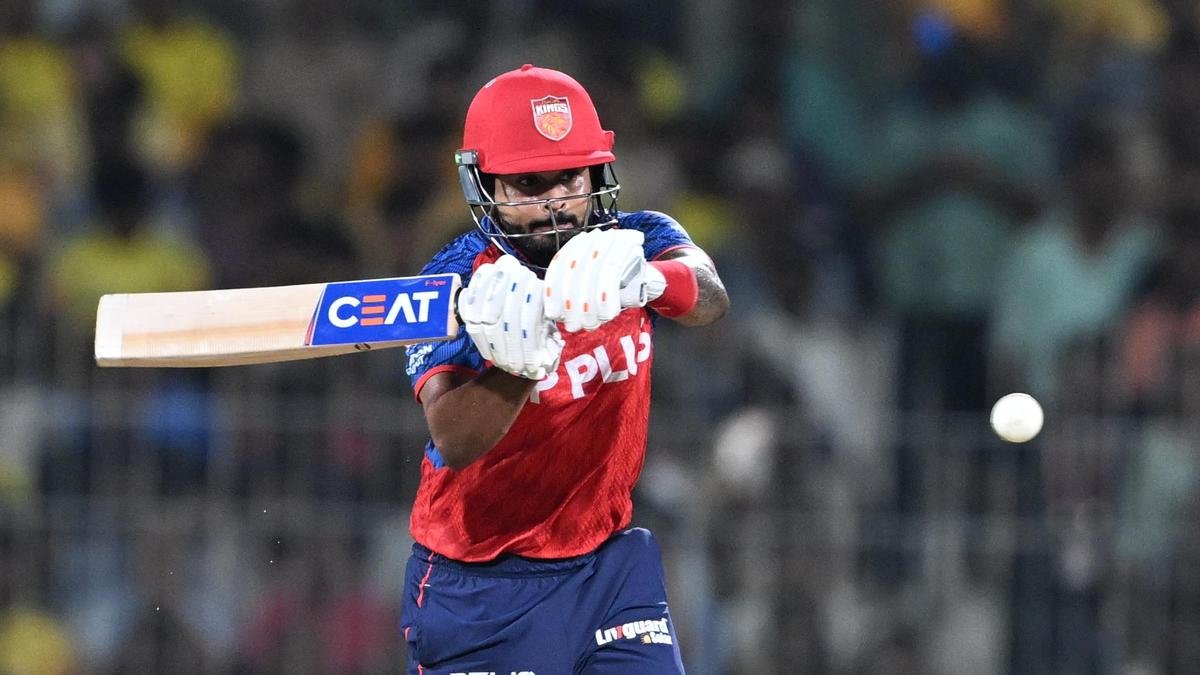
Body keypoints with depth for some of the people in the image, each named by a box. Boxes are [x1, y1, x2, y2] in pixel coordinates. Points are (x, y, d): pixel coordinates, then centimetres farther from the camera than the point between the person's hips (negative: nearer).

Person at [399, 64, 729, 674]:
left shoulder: (634, 241, -5)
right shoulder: (456, 285, -14)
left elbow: (710, 297, -27)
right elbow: (453, 442, -28)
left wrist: (647, 278, -50)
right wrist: (519, 364, -48)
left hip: (609, 566, 2)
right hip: (476, 586, -2)